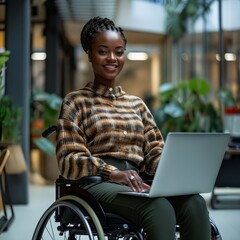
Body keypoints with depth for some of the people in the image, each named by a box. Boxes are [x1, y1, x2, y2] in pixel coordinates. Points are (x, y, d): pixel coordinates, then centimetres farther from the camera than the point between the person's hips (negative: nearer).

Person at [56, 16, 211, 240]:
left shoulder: (136, 104, 26)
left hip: (136, 183, 5)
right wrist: (113, 173, -19)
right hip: (97, 183, -4)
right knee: (159, 207, -36)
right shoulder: (76, 101, 11)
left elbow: (155, 150, 18)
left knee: (195, 202, -28)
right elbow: (69, 159, -2)